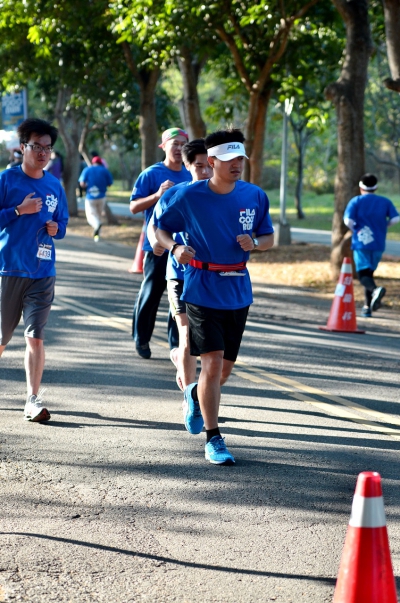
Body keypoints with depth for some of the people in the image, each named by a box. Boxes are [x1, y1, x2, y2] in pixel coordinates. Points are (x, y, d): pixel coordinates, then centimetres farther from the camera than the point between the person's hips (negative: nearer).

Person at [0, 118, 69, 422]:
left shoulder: (54, 185, 9)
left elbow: (63, 221, 19)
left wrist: (56, 228, -2)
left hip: (42, 272, 2)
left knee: (35, 337, -5)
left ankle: (33, 399, -3)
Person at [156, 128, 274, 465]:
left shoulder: (255, 196, 1)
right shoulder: (189, 196, -9)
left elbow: (269, 238, 11)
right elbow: (162, 229, 2)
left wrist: (254, 243, -12)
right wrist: (175, 248, -19)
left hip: (238, 291, 4)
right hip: (202, 289, -4)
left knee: (226, 367, 13)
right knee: (213, 363, -13)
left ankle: (195, 396, 47)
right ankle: (213, 440, -4)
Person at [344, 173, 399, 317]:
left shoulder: (356, 201, -1)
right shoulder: (385, 202, 7)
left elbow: (348, 221, -13)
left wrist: (355, 230, 7)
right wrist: (383, 226, 11)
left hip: (361, 242, -4)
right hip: (378, 244, 4)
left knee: (363, 274, -6)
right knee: (369, 272, 17)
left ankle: (375, 289, -39)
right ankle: (368, 307, 16)